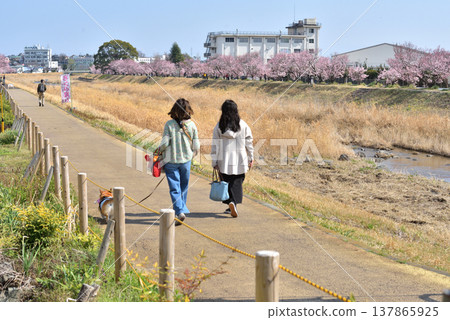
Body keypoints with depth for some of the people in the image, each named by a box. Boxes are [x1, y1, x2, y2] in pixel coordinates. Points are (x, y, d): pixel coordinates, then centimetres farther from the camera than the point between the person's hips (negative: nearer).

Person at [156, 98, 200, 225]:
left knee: (174, 188, -1)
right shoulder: (192, 125, -5)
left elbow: (165, 142, -14)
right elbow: (196, 146, -2)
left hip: (171, 160, -2)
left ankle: (180, 211, -14)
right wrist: (193, 154, 19)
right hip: (186, 160, 2)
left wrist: (159, 150, 7)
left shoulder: (169, 124, -12)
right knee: (184, 187, 18)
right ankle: (182, 209, 29)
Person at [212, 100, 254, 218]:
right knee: (237, 183, 4)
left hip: (224, 160, 0)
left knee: (226, 182, 12)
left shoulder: (219, 126, -2)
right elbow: (249, 142, 2)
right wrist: (250, 158, 11)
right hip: (240, 160, 0)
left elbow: (215, 145, -2)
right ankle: (233, 202, -16)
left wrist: (214, 162, 2)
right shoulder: (242, 125, -2)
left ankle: (230, 203, 6)